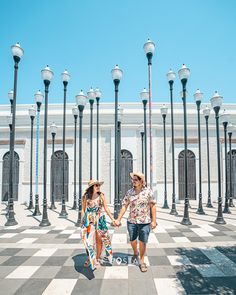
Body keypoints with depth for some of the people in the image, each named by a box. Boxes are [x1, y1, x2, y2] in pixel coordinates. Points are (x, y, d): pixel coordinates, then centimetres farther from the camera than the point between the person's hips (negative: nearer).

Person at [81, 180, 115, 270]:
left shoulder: (101, 196, -4)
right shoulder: (86, 197, -5)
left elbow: (106, 208, 0)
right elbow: (83, 210, 2)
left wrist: (113, 219, -2)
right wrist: (82, 222, -2)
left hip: (100, 220, 1)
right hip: (89, 220, 0)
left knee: (99, 240, 7)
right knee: (89, 241, 7)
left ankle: (98, 259, 27)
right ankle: (90, 259, 28)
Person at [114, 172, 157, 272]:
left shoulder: (148, 191, -9)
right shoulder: (129, 192, -2)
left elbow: (153, 206, -6)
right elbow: (124, 206, 0)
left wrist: (154, 221, -9)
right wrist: (118, 219, -4)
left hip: (145, 222, -2)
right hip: (132, 221, 3)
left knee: (142, 242, 6)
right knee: (132, 240, 17)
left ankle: (142, 261, 28)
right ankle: (135, 253, 48)